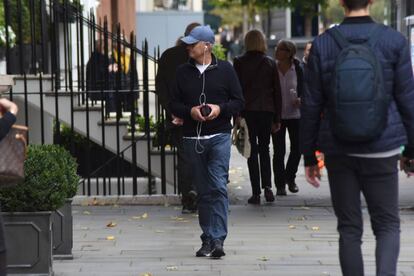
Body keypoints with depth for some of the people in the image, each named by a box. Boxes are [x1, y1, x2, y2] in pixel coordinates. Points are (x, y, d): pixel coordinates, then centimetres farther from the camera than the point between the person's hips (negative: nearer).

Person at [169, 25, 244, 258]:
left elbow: (239, 102, 3)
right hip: (193, 139, 3)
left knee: (218, 187, -12)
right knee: (203, 191, 8)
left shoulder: (225, 70, 2)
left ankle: (217, 239, -14)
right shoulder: (183, 72, 9)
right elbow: (174, 104, 11)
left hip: (219, 136, -3)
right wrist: (189, 111, -9)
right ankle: (208, 239, 15)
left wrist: (220, 109, -14)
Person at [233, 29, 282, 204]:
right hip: (267, 111, 2)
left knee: (252, 151, 3)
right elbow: (277, 91, 6)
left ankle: (256, 192, 0)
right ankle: (267, 187, -1)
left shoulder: (239, 62, -3)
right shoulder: (270, 63, 4)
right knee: (264, 149, 14)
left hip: (247, 111, -2)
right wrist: (277, 117, 11)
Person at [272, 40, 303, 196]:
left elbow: (303, 88, 6)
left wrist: (300, 98, -16)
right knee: (279, 151, 0)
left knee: (297, 148, 4)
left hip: (295, 114, 1)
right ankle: (280, 184, 9)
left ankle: (290, 178, 27)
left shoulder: (297, 70, -1)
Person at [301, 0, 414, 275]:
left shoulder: (322, 44, -2)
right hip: (382, 149, -1)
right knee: (387, 224, 9)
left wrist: (309, 156, 8)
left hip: (338, 150, 1)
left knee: (349, 228, 11)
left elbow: (311, 105, 0)